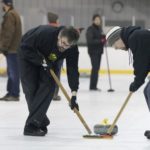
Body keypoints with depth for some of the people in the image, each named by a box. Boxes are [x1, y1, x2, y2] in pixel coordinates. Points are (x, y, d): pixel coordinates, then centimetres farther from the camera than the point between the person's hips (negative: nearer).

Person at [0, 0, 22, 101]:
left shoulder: (10, 15, -14)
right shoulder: (14, 14, 19)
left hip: (12, 49, -10)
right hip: (13, 48, 10)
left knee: (13, 72, -8)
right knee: (12, 72, 13)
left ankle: (15, 94, -6)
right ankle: (10, 93, 18)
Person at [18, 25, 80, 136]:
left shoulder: (72, 49, -27)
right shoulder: (45, 33, -40)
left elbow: (73, 69, -23)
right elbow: (25, 48, -30)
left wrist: (74, 94, -29)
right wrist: (41, 60, -35)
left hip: (49, 61, 3)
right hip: (29, 56, -3)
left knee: (48, 86, -16)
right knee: (31, 88, -13)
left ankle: (32, 125, -16)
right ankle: (41, 121, 2)